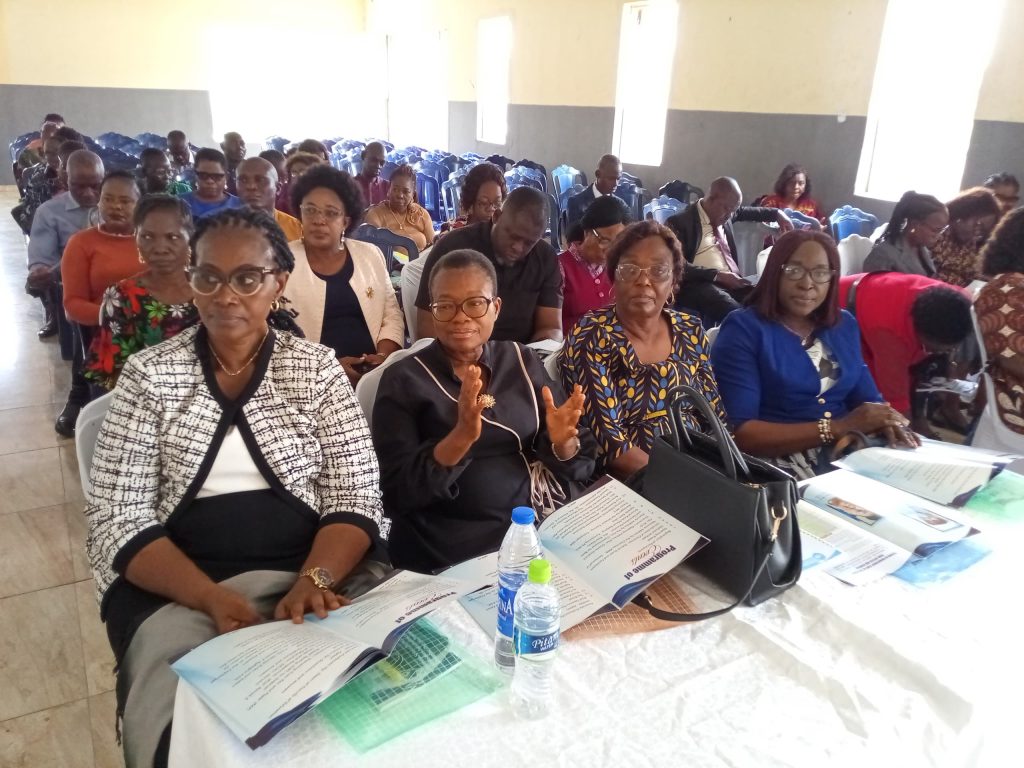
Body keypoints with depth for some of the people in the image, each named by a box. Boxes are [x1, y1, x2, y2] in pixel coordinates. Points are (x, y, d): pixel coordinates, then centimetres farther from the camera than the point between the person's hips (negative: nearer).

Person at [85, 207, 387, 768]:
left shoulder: (317, 369, 6)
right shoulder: (149, 375, 5)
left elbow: (355, 496, 0)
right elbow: (117, 519, -2)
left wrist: (314, 581, -20)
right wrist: (214, 598, -18)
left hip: (314, 572, 1)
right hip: (178, 590, -1)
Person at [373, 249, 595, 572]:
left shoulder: (523, 362, 7)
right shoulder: (403, 379, -2)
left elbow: (581, 467, 7)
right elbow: (397, 494, -11)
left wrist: (563, 442, -14)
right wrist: (460, 438, -24)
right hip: (455, 555, -4)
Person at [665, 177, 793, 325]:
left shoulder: (726, 214, 19)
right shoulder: (680, 223, -4)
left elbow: (746, 211, 42)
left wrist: (777, 213, 30)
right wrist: (717, 275, -20)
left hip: (732, 281, 7)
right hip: (700, 285, -7)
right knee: (735, 313, -37)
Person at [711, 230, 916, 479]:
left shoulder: (844, 325, 14)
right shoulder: (742, 329, -8)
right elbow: (739, 433, -16)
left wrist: (884, 421, -12)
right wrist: (838, 428, -19)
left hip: (853, 451, 7)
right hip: (783, 462, -7)